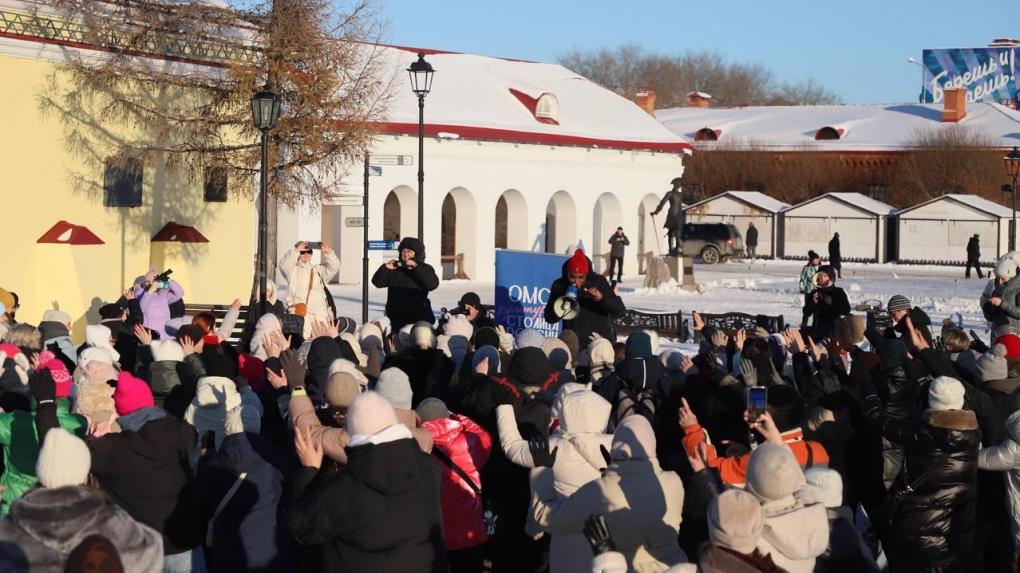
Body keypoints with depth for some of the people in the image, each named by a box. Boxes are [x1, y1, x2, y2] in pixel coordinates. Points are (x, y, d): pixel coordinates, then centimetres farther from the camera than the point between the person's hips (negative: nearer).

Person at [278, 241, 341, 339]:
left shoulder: (318, 269, 21)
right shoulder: (293, 270, 10)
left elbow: (334, 268, 8)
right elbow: (284, 265, -11)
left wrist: (328, 253, -7)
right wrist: (296, 251, -19)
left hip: (320, 313, 4)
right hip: (300, 313, -4)